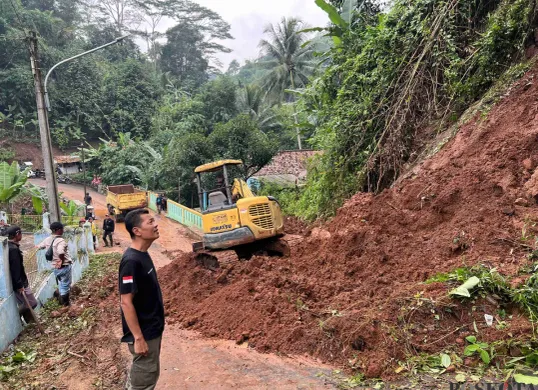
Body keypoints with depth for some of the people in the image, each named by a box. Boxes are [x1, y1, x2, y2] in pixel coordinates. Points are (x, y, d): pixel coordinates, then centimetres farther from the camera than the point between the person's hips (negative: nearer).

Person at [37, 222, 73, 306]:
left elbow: (40, 246, 17)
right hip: (64, 266, -7)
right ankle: (65, 302, 18)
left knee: (61, 284, 23)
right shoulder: (61, 240, -23)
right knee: (65, 285, 8)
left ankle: (61, 300, 35)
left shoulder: (48, 239, 1)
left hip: (55, 267, 7)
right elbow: (60, 252, -40)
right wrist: (62, 260, -23)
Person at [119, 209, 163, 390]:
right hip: (144, 333, -9)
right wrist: (138, 337, -21)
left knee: (145, 373, 22)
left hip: (153, 328, 9)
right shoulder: (131, 261, -24)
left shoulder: (143, 255, 4)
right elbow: (126, 302, -24)